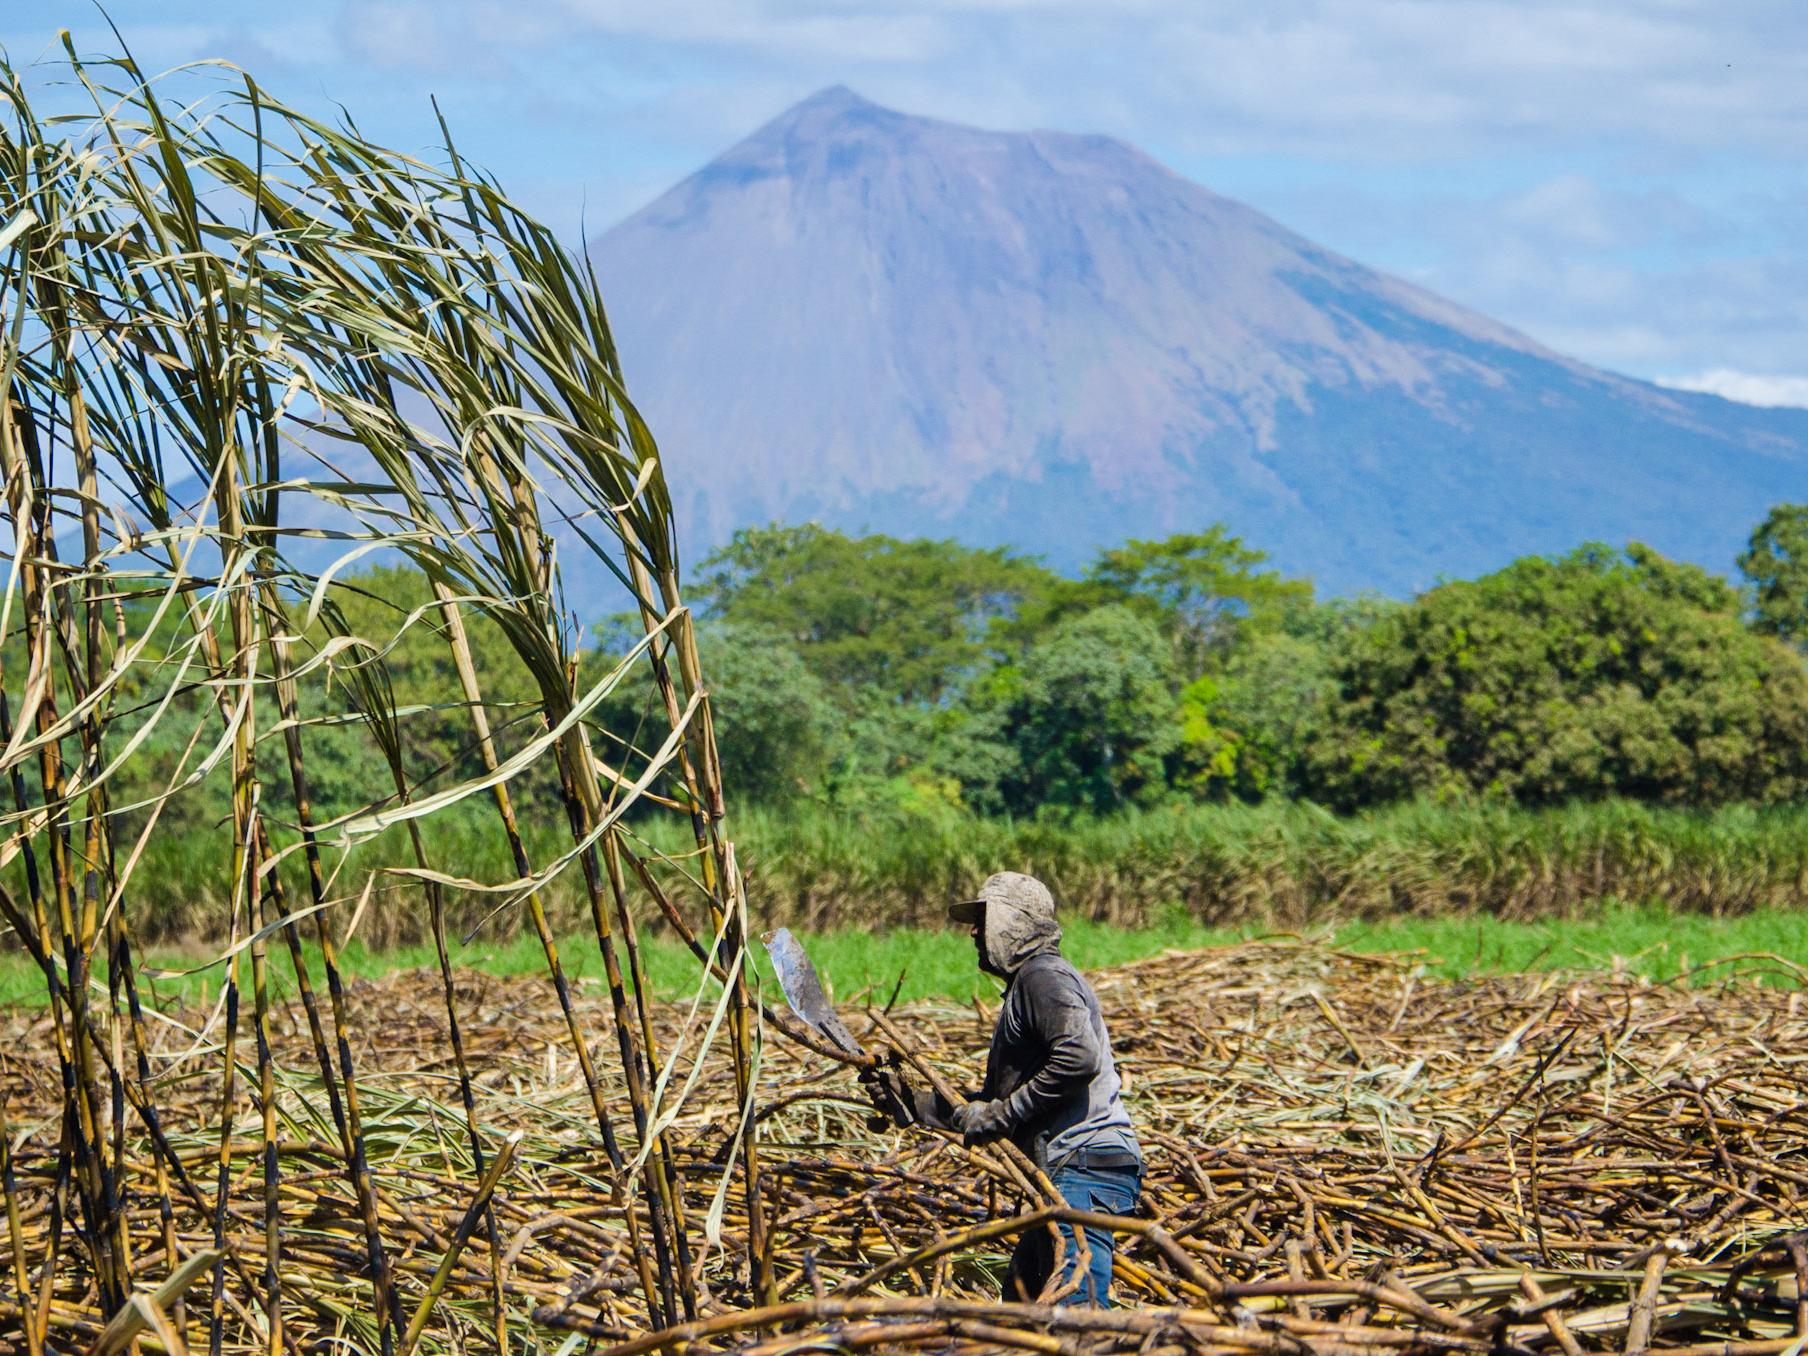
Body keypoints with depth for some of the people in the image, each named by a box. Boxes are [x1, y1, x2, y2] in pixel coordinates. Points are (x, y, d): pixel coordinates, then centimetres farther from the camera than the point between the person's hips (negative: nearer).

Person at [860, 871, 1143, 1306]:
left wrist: (1000, 1113, -16)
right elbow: (995, 1102, 27)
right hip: (1060, 1175, 11)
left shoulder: (1042, 976, -6)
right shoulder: (1024, 986, 26)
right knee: (1020, 1302, 13)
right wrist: (909, 1101, 21)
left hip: (1085, 1165, -11)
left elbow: (1079, 1058, -23)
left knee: (1076, 1308, -19)